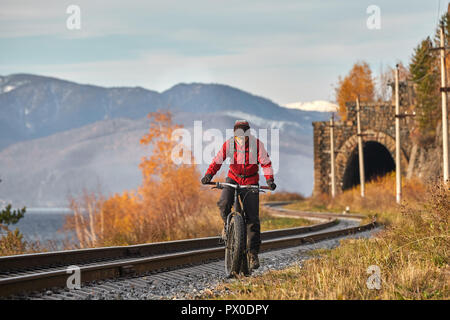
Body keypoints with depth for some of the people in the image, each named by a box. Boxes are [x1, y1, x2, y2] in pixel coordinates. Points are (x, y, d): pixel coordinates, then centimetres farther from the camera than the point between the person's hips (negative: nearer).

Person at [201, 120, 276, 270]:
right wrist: (208, 175, -22)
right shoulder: (228, 144, -9)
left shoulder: (257, 144, -12)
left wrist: (269, 179, -25)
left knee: (253, 218, -7)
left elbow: (266, 163, -10)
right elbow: (217, 161, -6)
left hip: (250, 183, -1)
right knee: (224, 204, -28)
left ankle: (253, 253, 1)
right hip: (233, 179, 1)